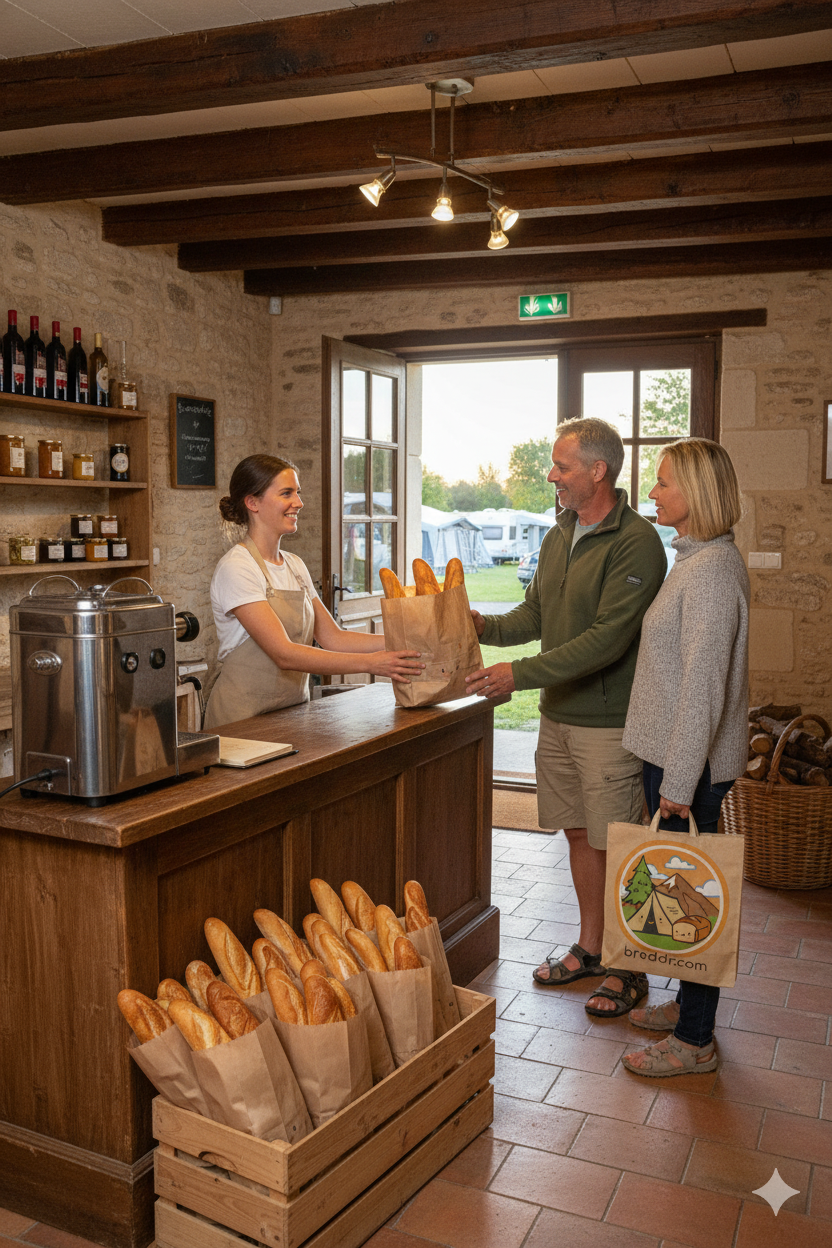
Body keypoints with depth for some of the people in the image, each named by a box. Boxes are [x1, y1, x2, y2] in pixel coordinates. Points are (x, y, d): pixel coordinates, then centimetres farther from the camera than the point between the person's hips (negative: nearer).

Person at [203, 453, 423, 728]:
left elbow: (332, 638, 8)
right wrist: (369, 663, -25)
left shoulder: (295, 566, 12)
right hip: (245, 715, -6)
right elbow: (283, 654, -20)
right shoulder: (235, 569, -13)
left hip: (293, 712, 6)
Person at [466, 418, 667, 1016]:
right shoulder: (560, 536, 11)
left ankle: (630, 968, 19)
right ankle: (590, 948, 32)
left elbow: (607, 639, -23)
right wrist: (485, 625, -2)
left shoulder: (636, 541, -17)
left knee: (615, 846, 3)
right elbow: (535, 613, 17)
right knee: (579, 833, 16)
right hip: (558, 714, 8)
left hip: (609, 722, -8)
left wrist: (522, 673, -24)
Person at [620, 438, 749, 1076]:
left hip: (693, 764, -10)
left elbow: (703, 686, -24)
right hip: (677, 757, 10)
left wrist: (679, 779, -21)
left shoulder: (711, 570, -20)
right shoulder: (702, 559, 12)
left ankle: (695, 1041, 14)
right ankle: (690, 1003, 34)